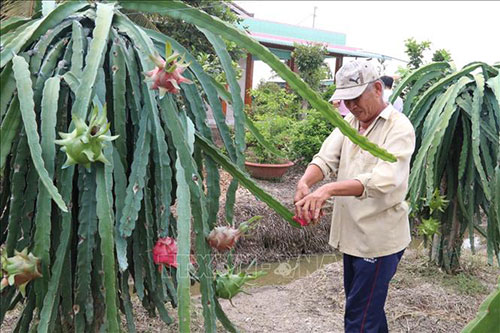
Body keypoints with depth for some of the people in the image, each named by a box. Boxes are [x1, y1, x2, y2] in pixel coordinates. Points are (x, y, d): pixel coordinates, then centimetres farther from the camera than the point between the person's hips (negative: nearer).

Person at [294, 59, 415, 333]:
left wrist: (328, 189, -41)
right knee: (369, 307, 23)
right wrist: (305, 182, -28)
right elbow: (326, 158, -6)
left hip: (379, 239, -7)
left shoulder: (399, 127, -14)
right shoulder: (350, 121, 8)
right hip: (351, 234, 7)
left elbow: (384, 179, -30)